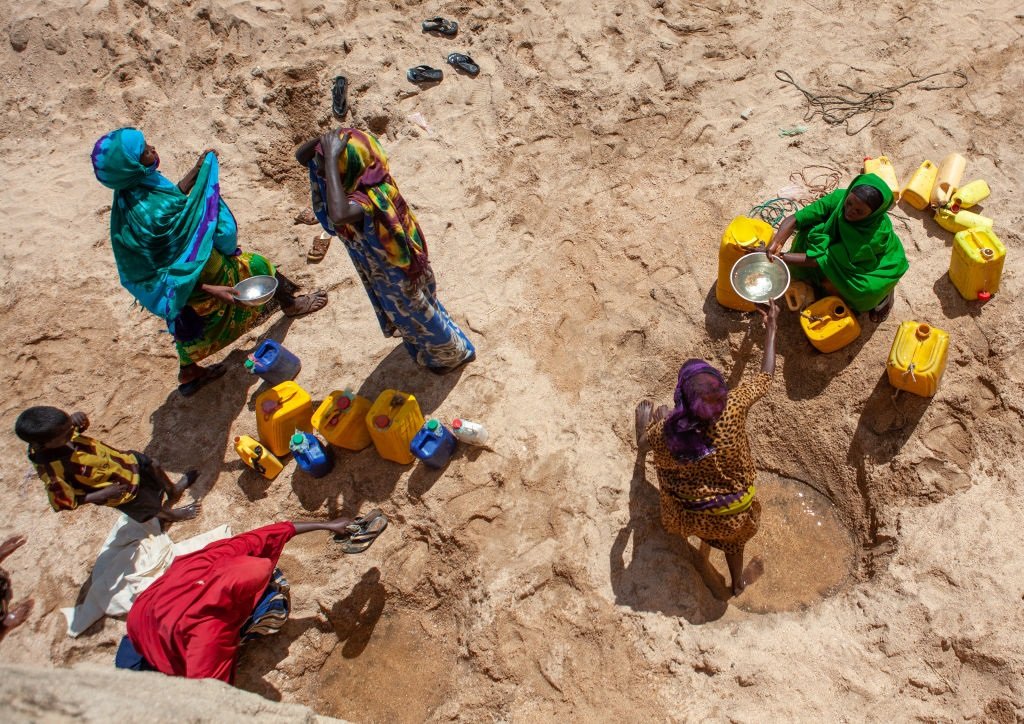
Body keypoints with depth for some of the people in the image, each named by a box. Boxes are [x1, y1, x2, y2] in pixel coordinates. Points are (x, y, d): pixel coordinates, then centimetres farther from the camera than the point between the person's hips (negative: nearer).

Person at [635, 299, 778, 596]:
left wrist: (644, 420, 12)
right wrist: (771, 328, 0)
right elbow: (767, 375, -12)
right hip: (737, 509, 1)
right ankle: (737, 581, 63)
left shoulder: (668, 430, -33)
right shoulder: (733, 408, -31)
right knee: (731, 534, 37)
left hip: (694, 515, -1)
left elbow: (642, 443, -8)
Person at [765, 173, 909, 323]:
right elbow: (795, 219, -29)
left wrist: (784, 258, -42)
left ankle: (882, 294, 1)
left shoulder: (878, 232, -39)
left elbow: (829, 259, -38)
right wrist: (776, 243, -47)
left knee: (829, 284, -27)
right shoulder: (839, 197, -28)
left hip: (880, 264, -4)